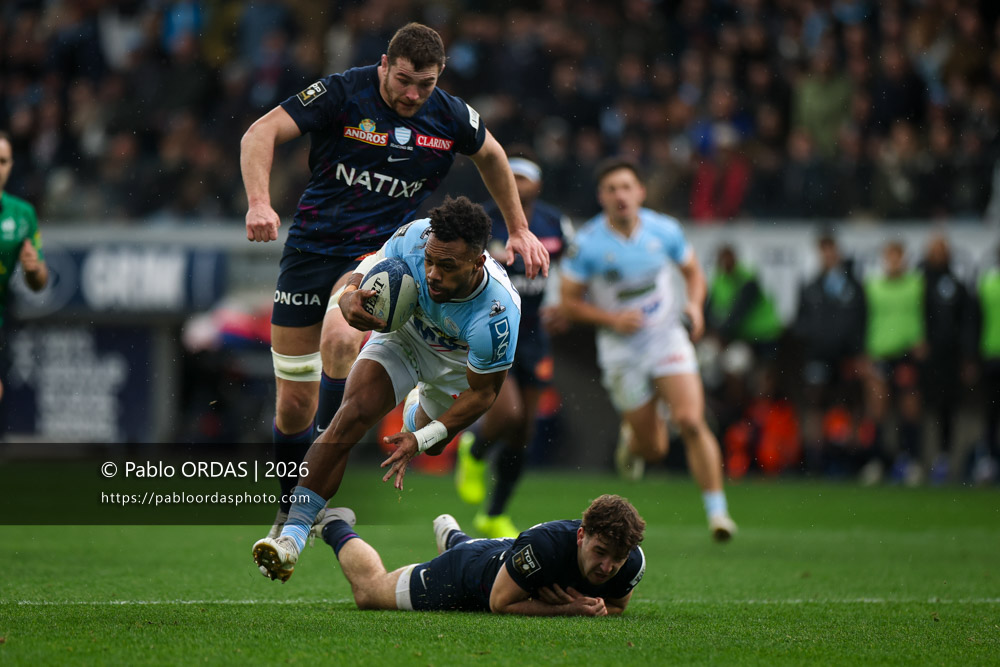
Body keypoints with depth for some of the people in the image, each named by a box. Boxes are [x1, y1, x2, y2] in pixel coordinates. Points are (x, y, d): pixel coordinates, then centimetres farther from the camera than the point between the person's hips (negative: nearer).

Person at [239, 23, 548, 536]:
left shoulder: (451, 118, -4)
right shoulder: (343, 93, -13)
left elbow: (491, 155, 19)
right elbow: (260, 134, -16)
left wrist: (519, 229, 22)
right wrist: (259, 202, -32)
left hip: (379, 251, 0)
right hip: (312, 242, 0)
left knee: (340, 339, -34)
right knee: (294, 406, 0)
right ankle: (291, 507, 26)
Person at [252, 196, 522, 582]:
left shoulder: (497, 315, -42)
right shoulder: (415, 237, -36)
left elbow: (482, 393, -26)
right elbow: (370, 268, -17)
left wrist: (422, 438, -33)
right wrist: (350, 298, -43)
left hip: (460, 361, 0)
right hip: (405, 331, 0)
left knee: (431, 445, 23)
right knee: (353, 414, -24)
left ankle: (417, 414, 65)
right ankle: (293, 534, -28)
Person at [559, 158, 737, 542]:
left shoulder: (664, 230, -6)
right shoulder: (587, 245, -13)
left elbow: (692, 271, 11)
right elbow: (569, 303, -5)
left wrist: (694, 305, -8)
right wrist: (612, 319, -20)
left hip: (668, 336, 1)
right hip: (621, 351, -1)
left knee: (690, 422, -19)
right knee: (653, 450, 4)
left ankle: (717, 510, -12)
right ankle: (632, 436, 43)